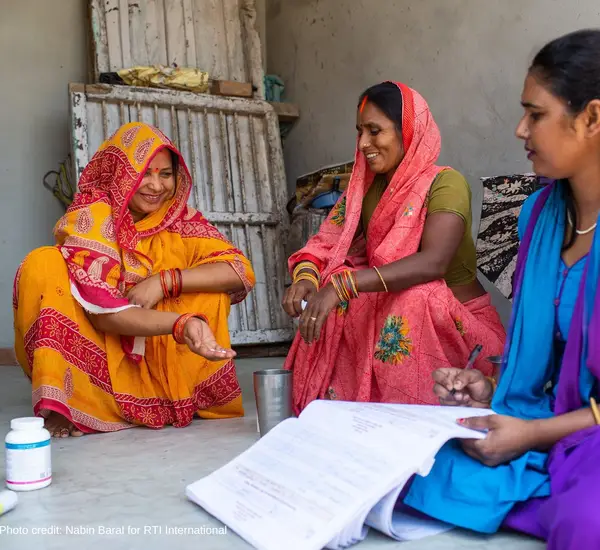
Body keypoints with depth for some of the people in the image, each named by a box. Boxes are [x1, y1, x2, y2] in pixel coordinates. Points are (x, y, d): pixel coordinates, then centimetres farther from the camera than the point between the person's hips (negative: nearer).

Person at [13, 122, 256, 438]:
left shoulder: (179, 218, -4)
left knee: (209, 280, -15)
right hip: (99, 360, -2)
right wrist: (182, 324, -42)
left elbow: (241, 271, -13)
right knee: (43, 265, -23)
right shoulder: (91, 218, -15)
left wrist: (165, 281, -25)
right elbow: (102, 314, -25)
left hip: (159, 359, 3)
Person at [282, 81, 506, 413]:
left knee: (414, 298, -34)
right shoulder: (366, 188, 5)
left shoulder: (445, 184, -15)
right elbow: (325, 245, -1)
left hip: (457, 323, -5)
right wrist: (305, 276, -26)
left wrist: (342, 285, -40)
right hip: (388, 316, 5)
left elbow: (433, 262, -32)